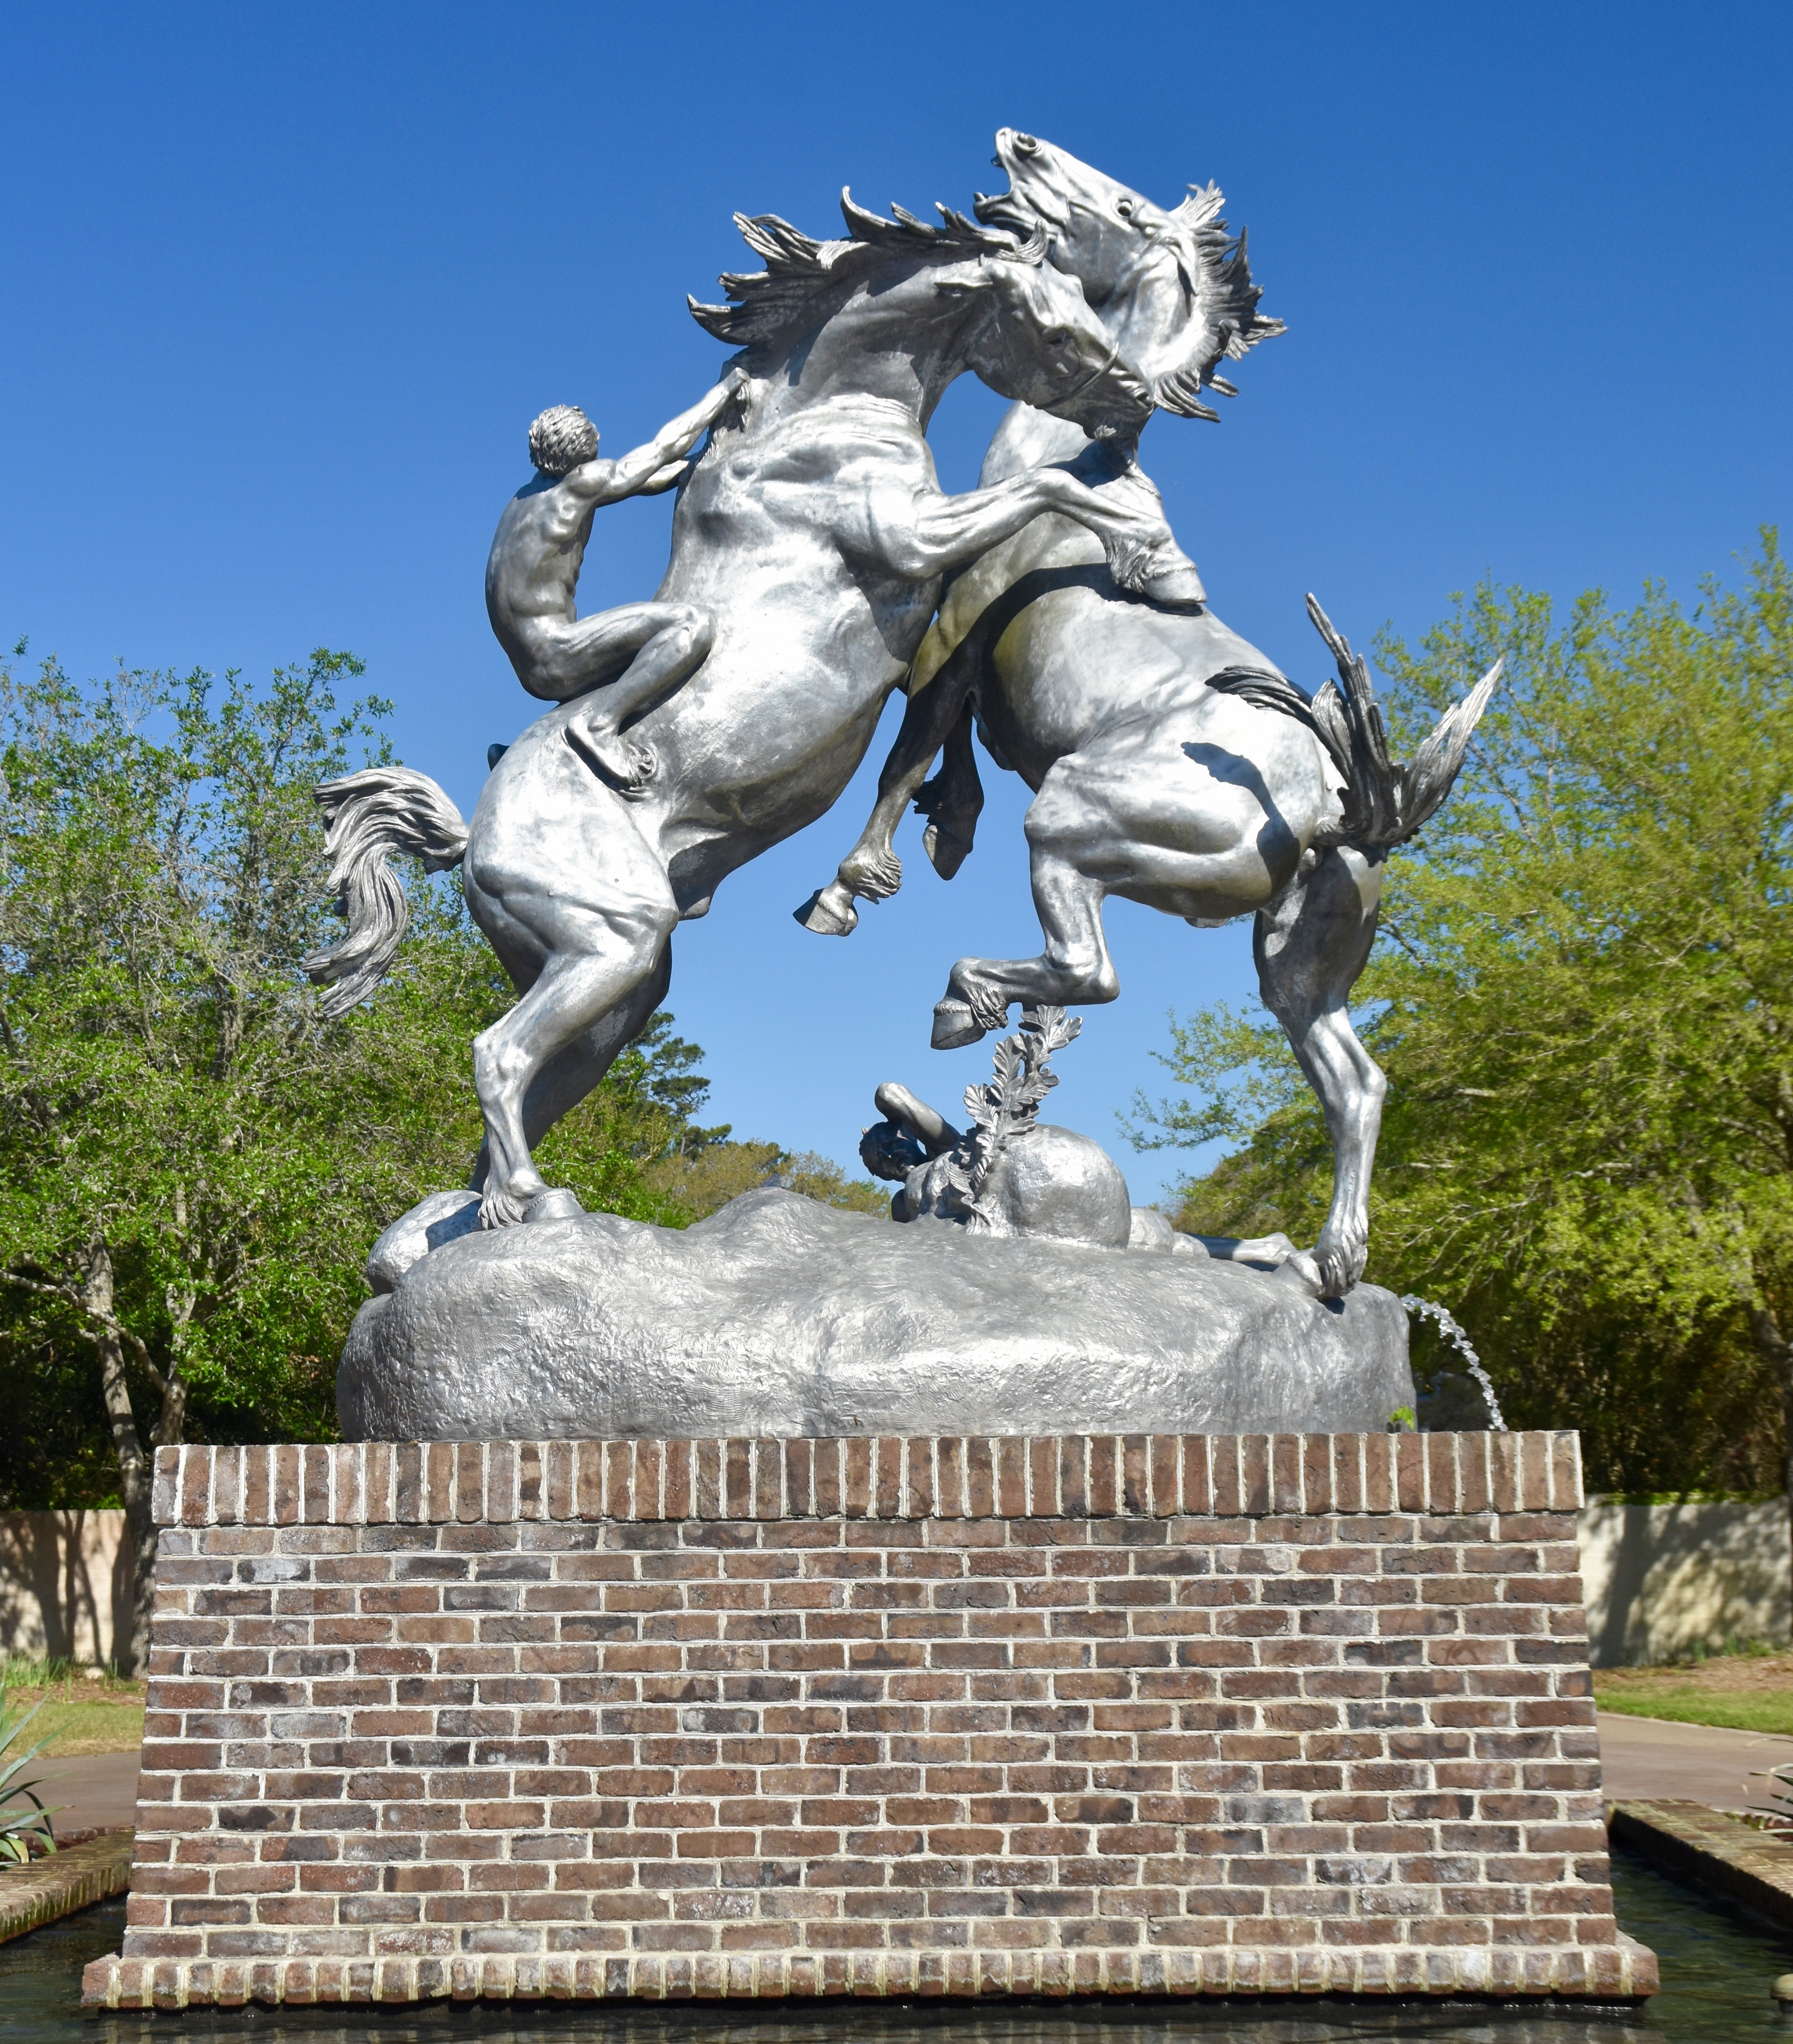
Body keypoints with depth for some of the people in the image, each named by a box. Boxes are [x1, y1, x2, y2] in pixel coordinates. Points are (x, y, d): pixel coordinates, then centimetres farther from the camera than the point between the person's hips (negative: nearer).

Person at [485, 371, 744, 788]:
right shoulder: (582, 481, -5)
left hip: (532, 670, 10)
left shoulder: (530, 494, 19)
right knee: (695, 624, -22)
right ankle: (599, 724, -26)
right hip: (555, 656, -10)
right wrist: (728, 387, 14)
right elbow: (668, 444, 2)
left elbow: (647, 481, 26)